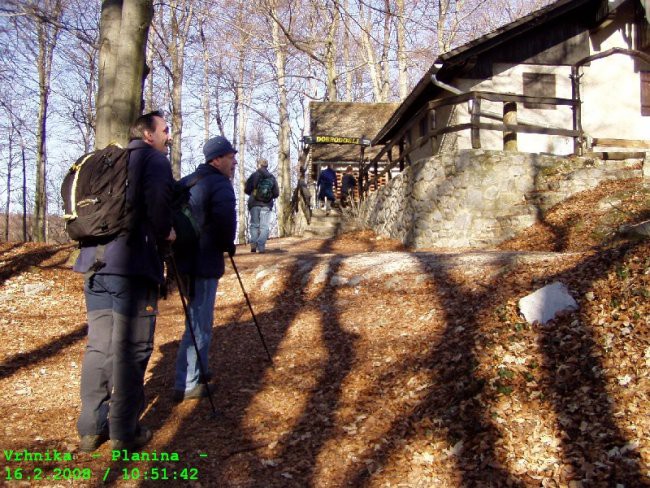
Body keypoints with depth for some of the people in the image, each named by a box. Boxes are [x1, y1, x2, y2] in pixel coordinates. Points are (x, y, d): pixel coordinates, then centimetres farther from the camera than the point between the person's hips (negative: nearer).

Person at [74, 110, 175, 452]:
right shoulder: (154, 159, 1)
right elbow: (157, 204, -16)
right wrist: (164, 234, -1)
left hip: (95, 262, 7)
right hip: (133, 265, -7)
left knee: (98, 345, 11)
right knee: (131, 348, -1)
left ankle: (91, 428, 16)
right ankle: (125, 433, 5)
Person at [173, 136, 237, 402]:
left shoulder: (187, 182, 14)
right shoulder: (221, 185, -12)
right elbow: (225, 219, -27)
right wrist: (228, 245, -10)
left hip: (186, 259, 9)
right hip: (204, 262, -9)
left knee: (199, 318, 22)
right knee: (199, 324, -2)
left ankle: (199, 370, 34)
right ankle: (187, 385, 3)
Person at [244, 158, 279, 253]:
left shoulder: (254, 176, -3)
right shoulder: (272, 178, 4)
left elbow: (246, 190, -3)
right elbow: (276, 194, 4)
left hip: (254, 204, -1)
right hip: (267, 205, 1)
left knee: (254, 225, 10)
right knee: (264, 226, 3)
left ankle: (253, 244, -3)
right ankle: (261, 247, -7)